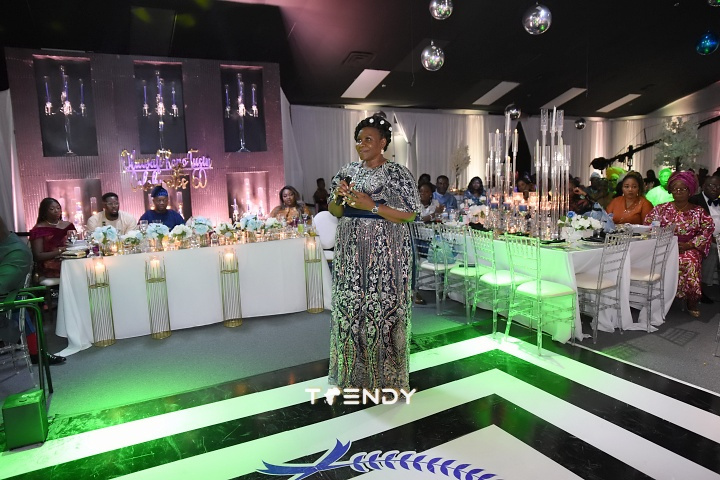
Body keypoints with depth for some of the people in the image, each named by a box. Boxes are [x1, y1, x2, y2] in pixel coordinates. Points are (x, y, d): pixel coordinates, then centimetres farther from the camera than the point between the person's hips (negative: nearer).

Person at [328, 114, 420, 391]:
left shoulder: (397, 174, -6)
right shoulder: (348, 171, 10)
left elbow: (409, 215, -11)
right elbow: (335, 212, 15)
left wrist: (372, 206, -19)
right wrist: (338, 198, -7)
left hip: (384, 254, -5)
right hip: (351, 252, 6)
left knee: (382, 309, 0)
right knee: (349, 307, 11)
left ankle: (383, 376, 18)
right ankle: (352, 371, 28)